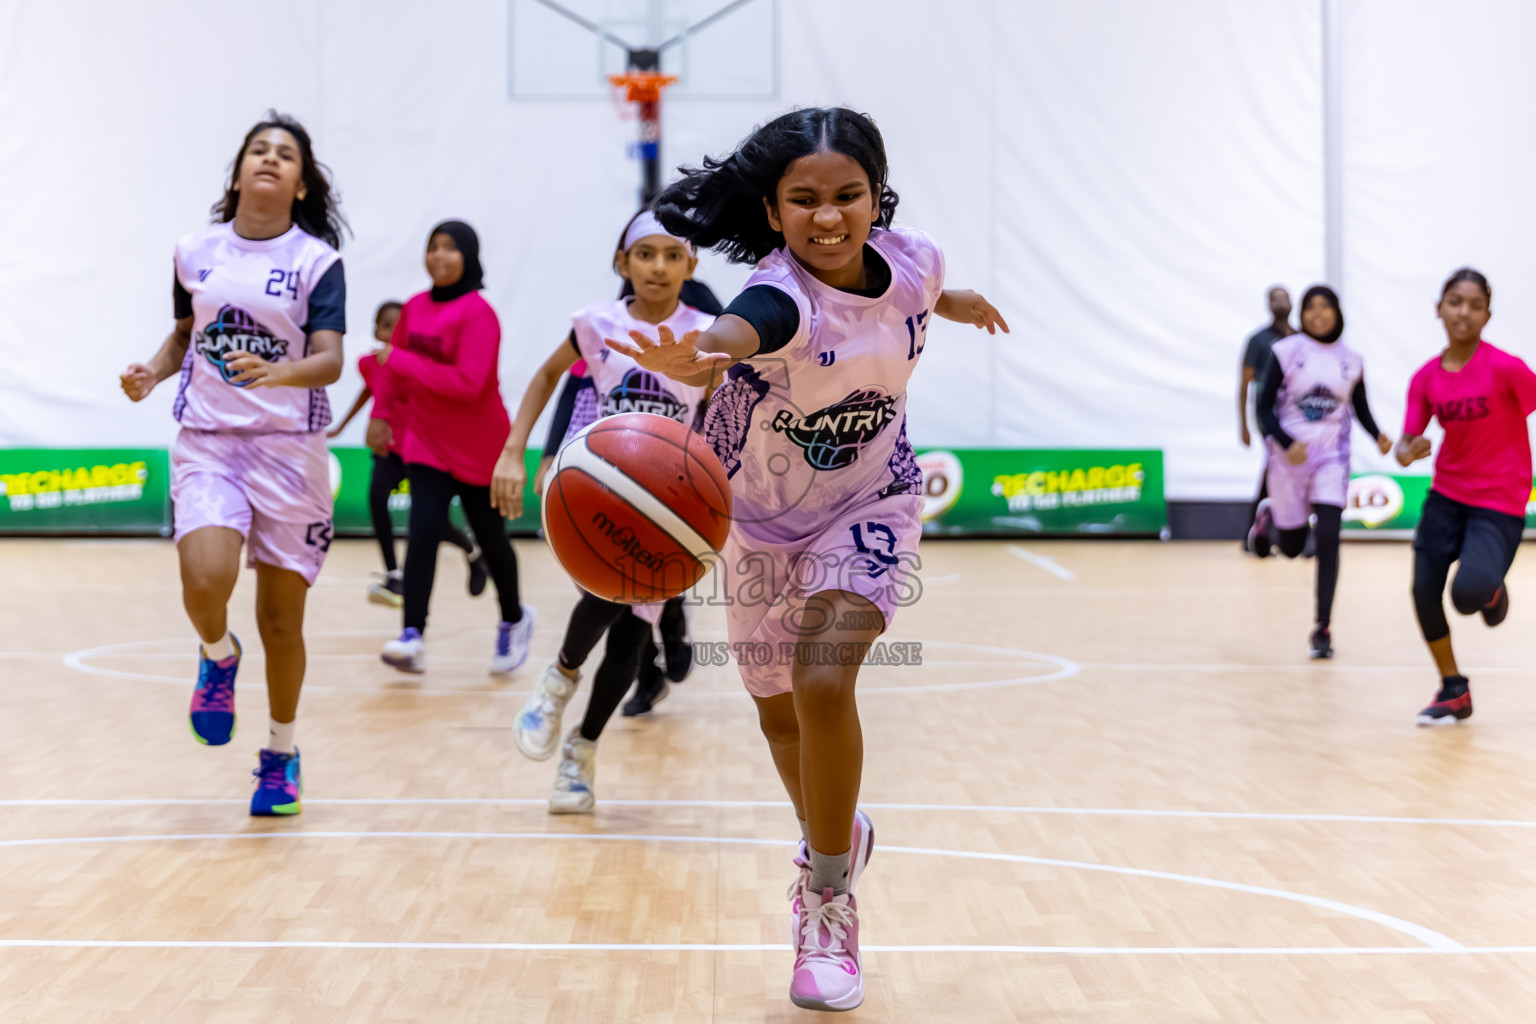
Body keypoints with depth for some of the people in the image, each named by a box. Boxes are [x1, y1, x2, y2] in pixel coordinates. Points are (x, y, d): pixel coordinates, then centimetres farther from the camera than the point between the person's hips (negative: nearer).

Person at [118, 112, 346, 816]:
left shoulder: (317, 260, -3)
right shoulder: (195, 252, 7)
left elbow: (330, 360, -13)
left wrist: (278, 373, -33)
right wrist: (151, 373, 1)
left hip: (288, 447, -1)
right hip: (206, 442, 1)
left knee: (281, 618, 4)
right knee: (205, 582, -23)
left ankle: (281, 754, 25)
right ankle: (218, 657, 13)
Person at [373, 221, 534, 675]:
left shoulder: (477, 314, -17)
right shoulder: (414, 307, 3)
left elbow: (468, 383, -26)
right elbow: (390, 364, 17)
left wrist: (402, 361, -24)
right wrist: (382, 414, 10)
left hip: (479, 448, -4)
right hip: (426, 442, 4)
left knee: (490, 537, 11)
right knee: (422, 532, -12)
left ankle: (513, 620, 36)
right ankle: (413, 637, -19)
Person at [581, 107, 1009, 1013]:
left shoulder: (913, 260, -20)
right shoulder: (782, 297, -34)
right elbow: (732, 333, -60)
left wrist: (966, 305, 31)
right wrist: (694, 357, -83)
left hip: (871, 506, 0)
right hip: (760, 519, 0)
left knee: (824, 681, -22)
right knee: (779, 708, 15)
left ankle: (829, 899, -4)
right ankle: (837, 836, 47)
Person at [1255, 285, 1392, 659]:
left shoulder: (1351, 360, 3)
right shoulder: (1286, 351, -5)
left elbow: (1361, 409, 15)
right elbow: (1264, 408, -6)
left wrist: (1379, 436, -4)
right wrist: (1287, 444, -21)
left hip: (1332, 457, 1)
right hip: (1289, 456, -1)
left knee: (1328, 540, -13)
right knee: (1291, 547, 9)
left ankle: (1322, 629, -5)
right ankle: (1268, 515, 47)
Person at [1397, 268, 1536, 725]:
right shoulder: (1426, 378, -2)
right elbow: (1407, 444, 1)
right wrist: (1408, 451, -21)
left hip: (1499, 503, -5)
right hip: (1446, 494, 5)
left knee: (1468, 594, -24)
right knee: (1424, 590, -5)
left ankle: (1491, 589, 18)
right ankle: (1454, 692, 17)